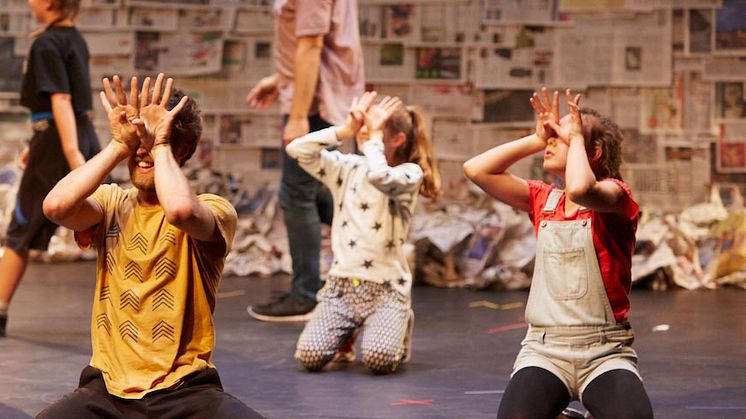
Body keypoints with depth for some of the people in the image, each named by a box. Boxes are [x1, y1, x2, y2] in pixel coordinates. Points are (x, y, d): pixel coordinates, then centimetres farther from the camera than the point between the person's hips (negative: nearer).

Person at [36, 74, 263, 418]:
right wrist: (120, 144, -6)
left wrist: (160, 143, -10)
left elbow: (181, 210, -27)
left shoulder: (215, 210, -1)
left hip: (185, 388, -2)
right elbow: (56, 206, -13)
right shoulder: (112, 203, 10)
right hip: (109, 387, 2)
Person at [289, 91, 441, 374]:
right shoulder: (347, 168, 10)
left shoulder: (409, 173, -4)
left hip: (385, 287, -3)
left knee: (379, 359, -27)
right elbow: (297, 149, -1)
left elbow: (379, 177, -27)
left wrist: (374, 135, -11)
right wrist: (346, 129, -2)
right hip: (342, 283, 3)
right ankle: (346, 331, 15)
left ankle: (399, 329, 9)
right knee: (310, 356, -19)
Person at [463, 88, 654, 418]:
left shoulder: (614, 195, -3)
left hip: (605, 351, -3)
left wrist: (576, 137, -10)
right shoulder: (544, 200, 13)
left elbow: (579, 190, -28)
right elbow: (476, 169, 6)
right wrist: (536, 139, 7)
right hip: (544, 350, 3)